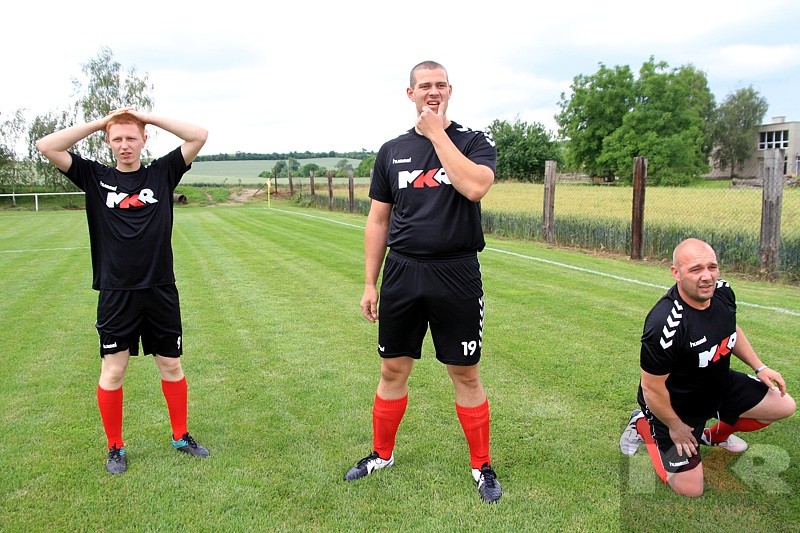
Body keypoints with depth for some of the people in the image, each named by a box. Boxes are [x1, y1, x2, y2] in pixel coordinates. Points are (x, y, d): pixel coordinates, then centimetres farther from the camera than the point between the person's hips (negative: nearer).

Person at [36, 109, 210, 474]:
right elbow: (46, 146, -5)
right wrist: (99, 123, -3)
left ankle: (180, 436, 28)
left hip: (161, 291, 1)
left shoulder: (162, 173, 4)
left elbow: (200, 136, -2)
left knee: (171, 365, 11)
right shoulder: (95, 177, 4)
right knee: (112, 371, 5)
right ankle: (115, 447, 24)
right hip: (116, 294, -1)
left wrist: (149, 117, -2)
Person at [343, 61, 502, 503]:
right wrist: (370, 283, 6)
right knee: (393, 370, 12)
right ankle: (382, 454, 32)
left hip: (457, 276, -2)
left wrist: (437, 131, -15)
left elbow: (475, 187, -23)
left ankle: (482, 466, 24)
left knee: (465, 374, 6)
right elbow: (378, 221, 10)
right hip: (402, 273, 3)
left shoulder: (475, 142, 0)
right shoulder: (392, 151, 8)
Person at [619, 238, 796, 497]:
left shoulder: (723, 291, -14)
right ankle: (643, 426, 19)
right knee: (690, 489, -3)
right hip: (676, 407, -7)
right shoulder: (665, 324, -39)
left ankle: (716, 435, 29)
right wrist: (675, 427, -14)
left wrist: (759, 367, 6)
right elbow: (652, 389, -28)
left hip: (720, 384, 7)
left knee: (785, 406, 8)